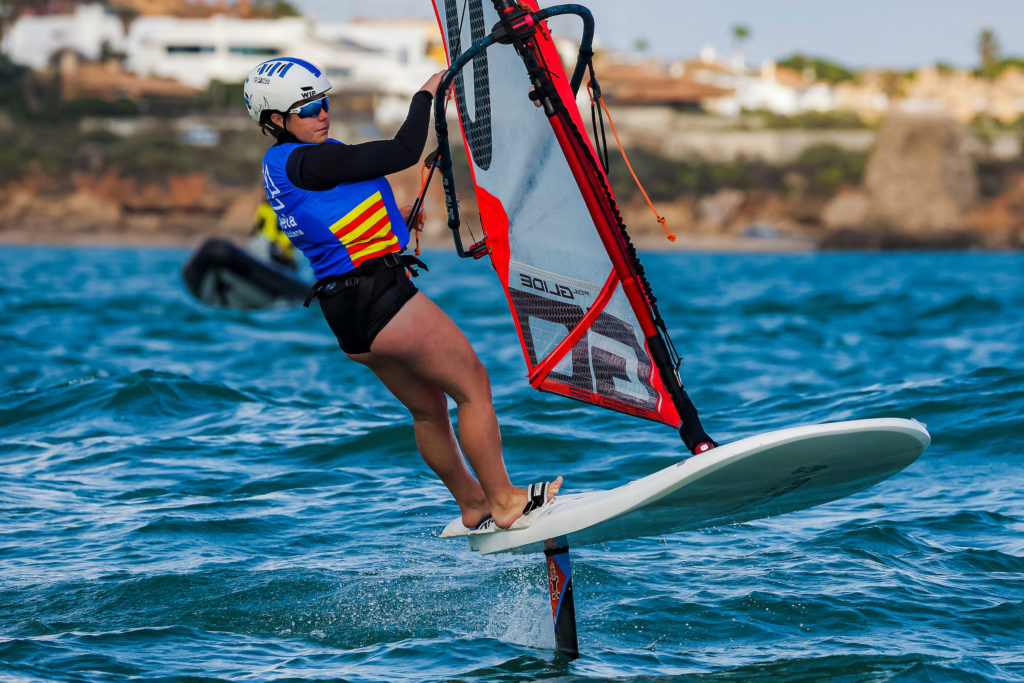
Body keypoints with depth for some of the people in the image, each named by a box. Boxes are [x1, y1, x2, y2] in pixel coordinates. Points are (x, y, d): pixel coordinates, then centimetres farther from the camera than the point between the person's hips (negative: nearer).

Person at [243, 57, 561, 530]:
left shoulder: (279, 165, 11)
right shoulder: (310, 162, -20)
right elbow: (403, 153, -20)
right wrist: (426, 95, -6)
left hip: (343, 313, 10)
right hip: (381, 298, -10)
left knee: (428, 406, 22)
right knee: (473, 386, 1)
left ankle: (472, 505, 32)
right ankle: (503, 502, 5)